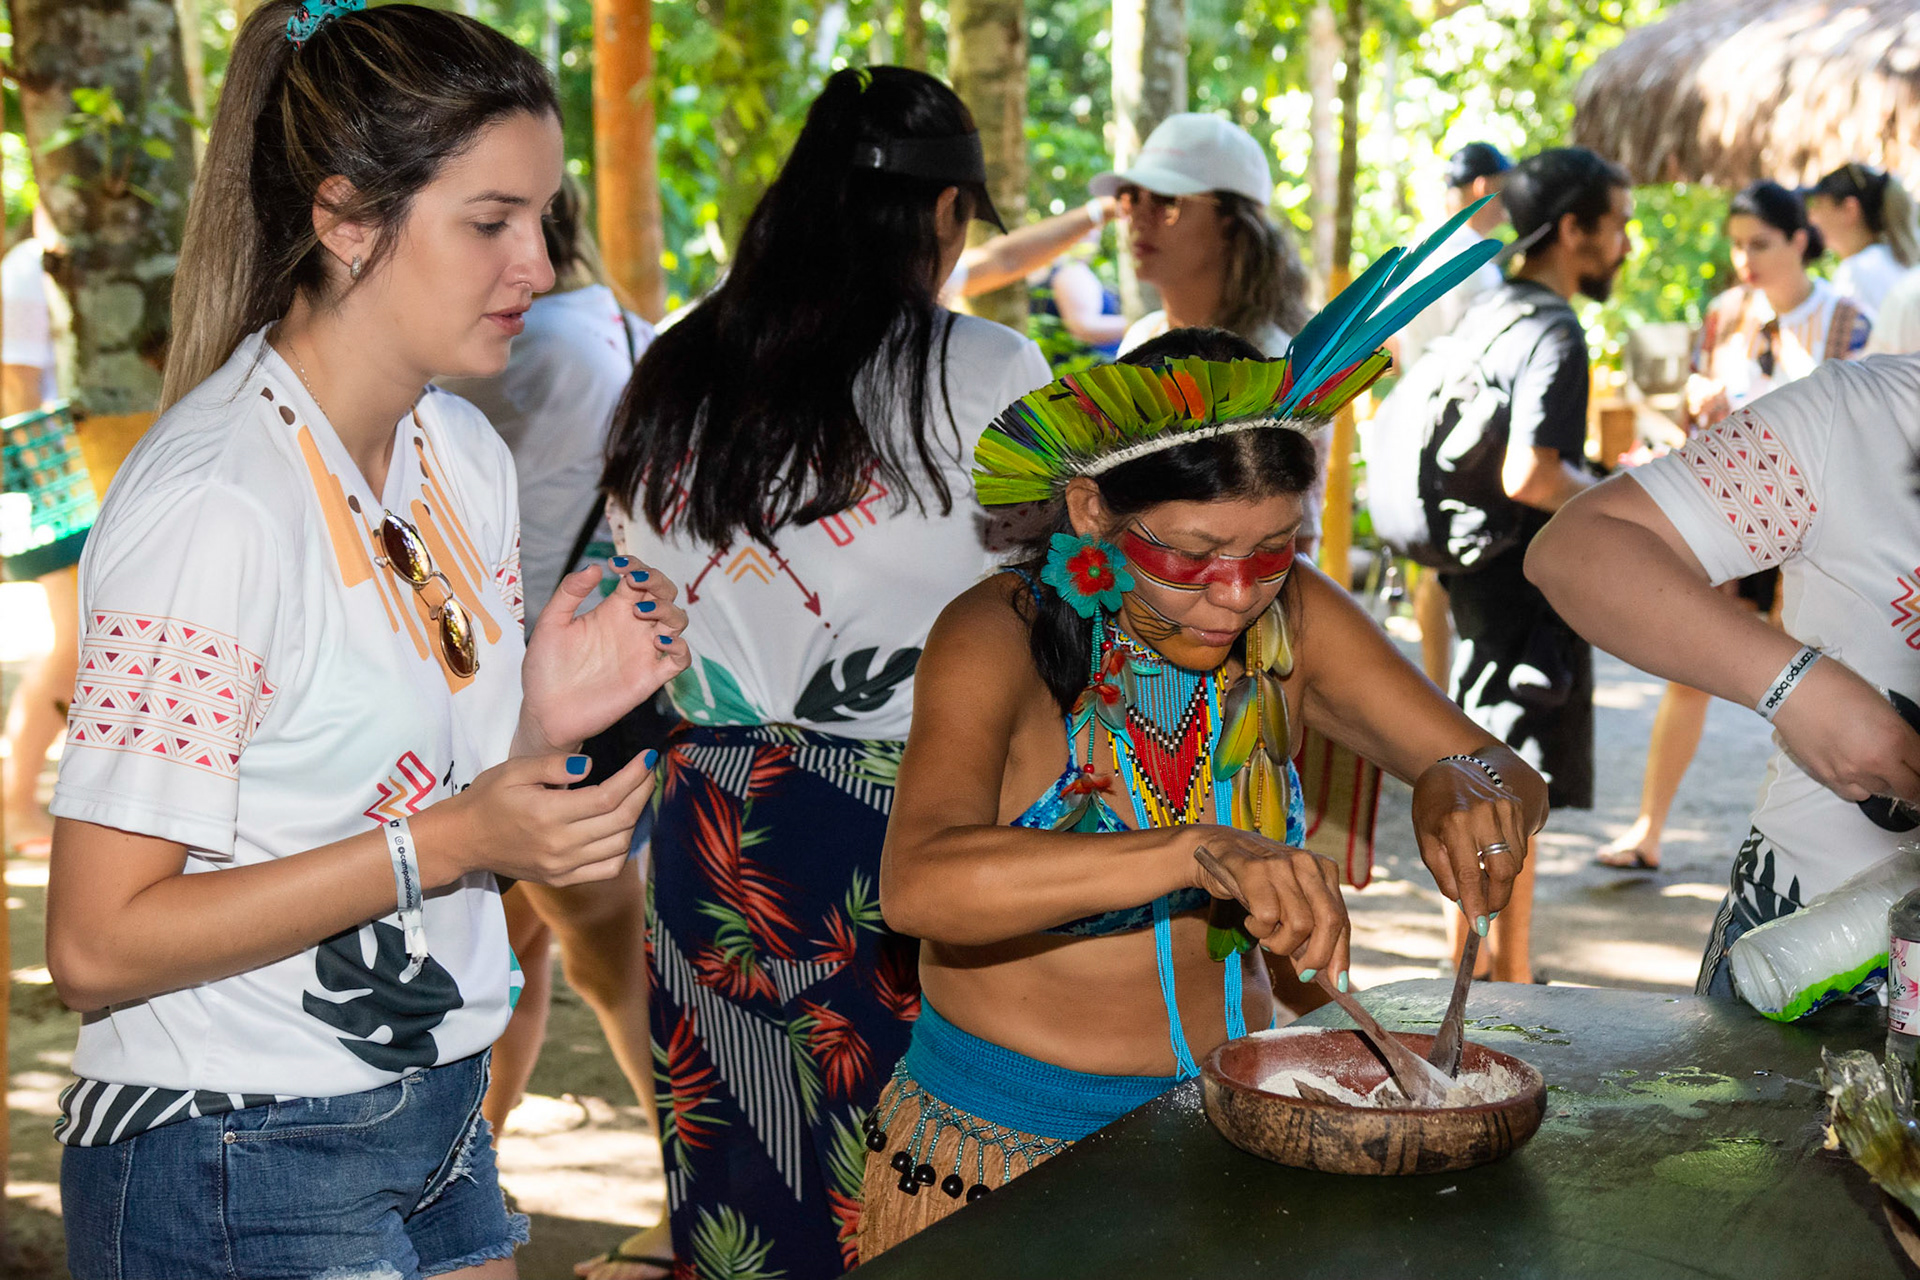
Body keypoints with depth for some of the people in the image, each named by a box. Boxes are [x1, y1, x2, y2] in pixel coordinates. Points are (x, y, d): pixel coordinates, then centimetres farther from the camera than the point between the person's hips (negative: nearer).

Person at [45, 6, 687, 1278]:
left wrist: (545, 718, -7)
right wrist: (442, 845, -24)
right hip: (239, 1174, -7)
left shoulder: (467, 455, 4)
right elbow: (100, 945, -21)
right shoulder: (215, 503, -22)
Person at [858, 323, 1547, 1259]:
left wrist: (1464, 784, -22)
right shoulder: (999, 638, -16)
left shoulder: (1286, 616, -2)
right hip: (1011, 1148, -4)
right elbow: (919, 884, -33)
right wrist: (1197, 850, -45)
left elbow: (1514, 783, 3)